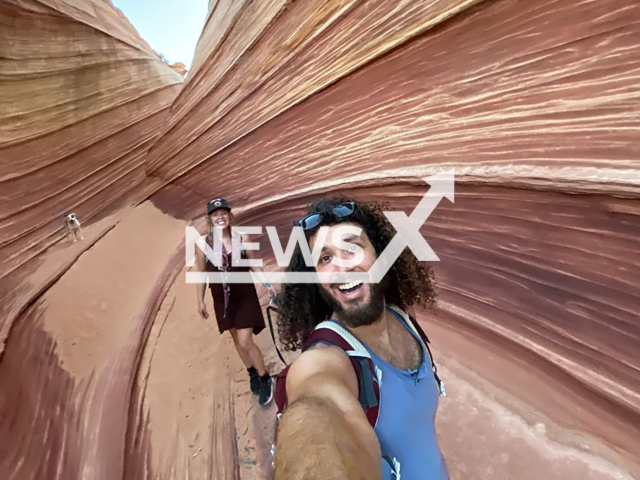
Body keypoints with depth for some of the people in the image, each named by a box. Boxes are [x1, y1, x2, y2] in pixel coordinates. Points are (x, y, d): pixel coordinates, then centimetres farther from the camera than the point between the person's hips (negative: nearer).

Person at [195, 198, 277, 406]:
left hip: (245, 296, -2)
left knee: (245, 341, -4)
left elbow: (254, 264, 1)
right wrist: (200, 300, 5)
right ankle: (253, 373, 41)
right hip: (223, 299, 2)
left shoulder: (242, 238, -11)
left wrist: (268, 284, 1)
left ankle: (265, 379, 20)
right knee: (237, 339, 17)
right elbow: (201, 273, 0)